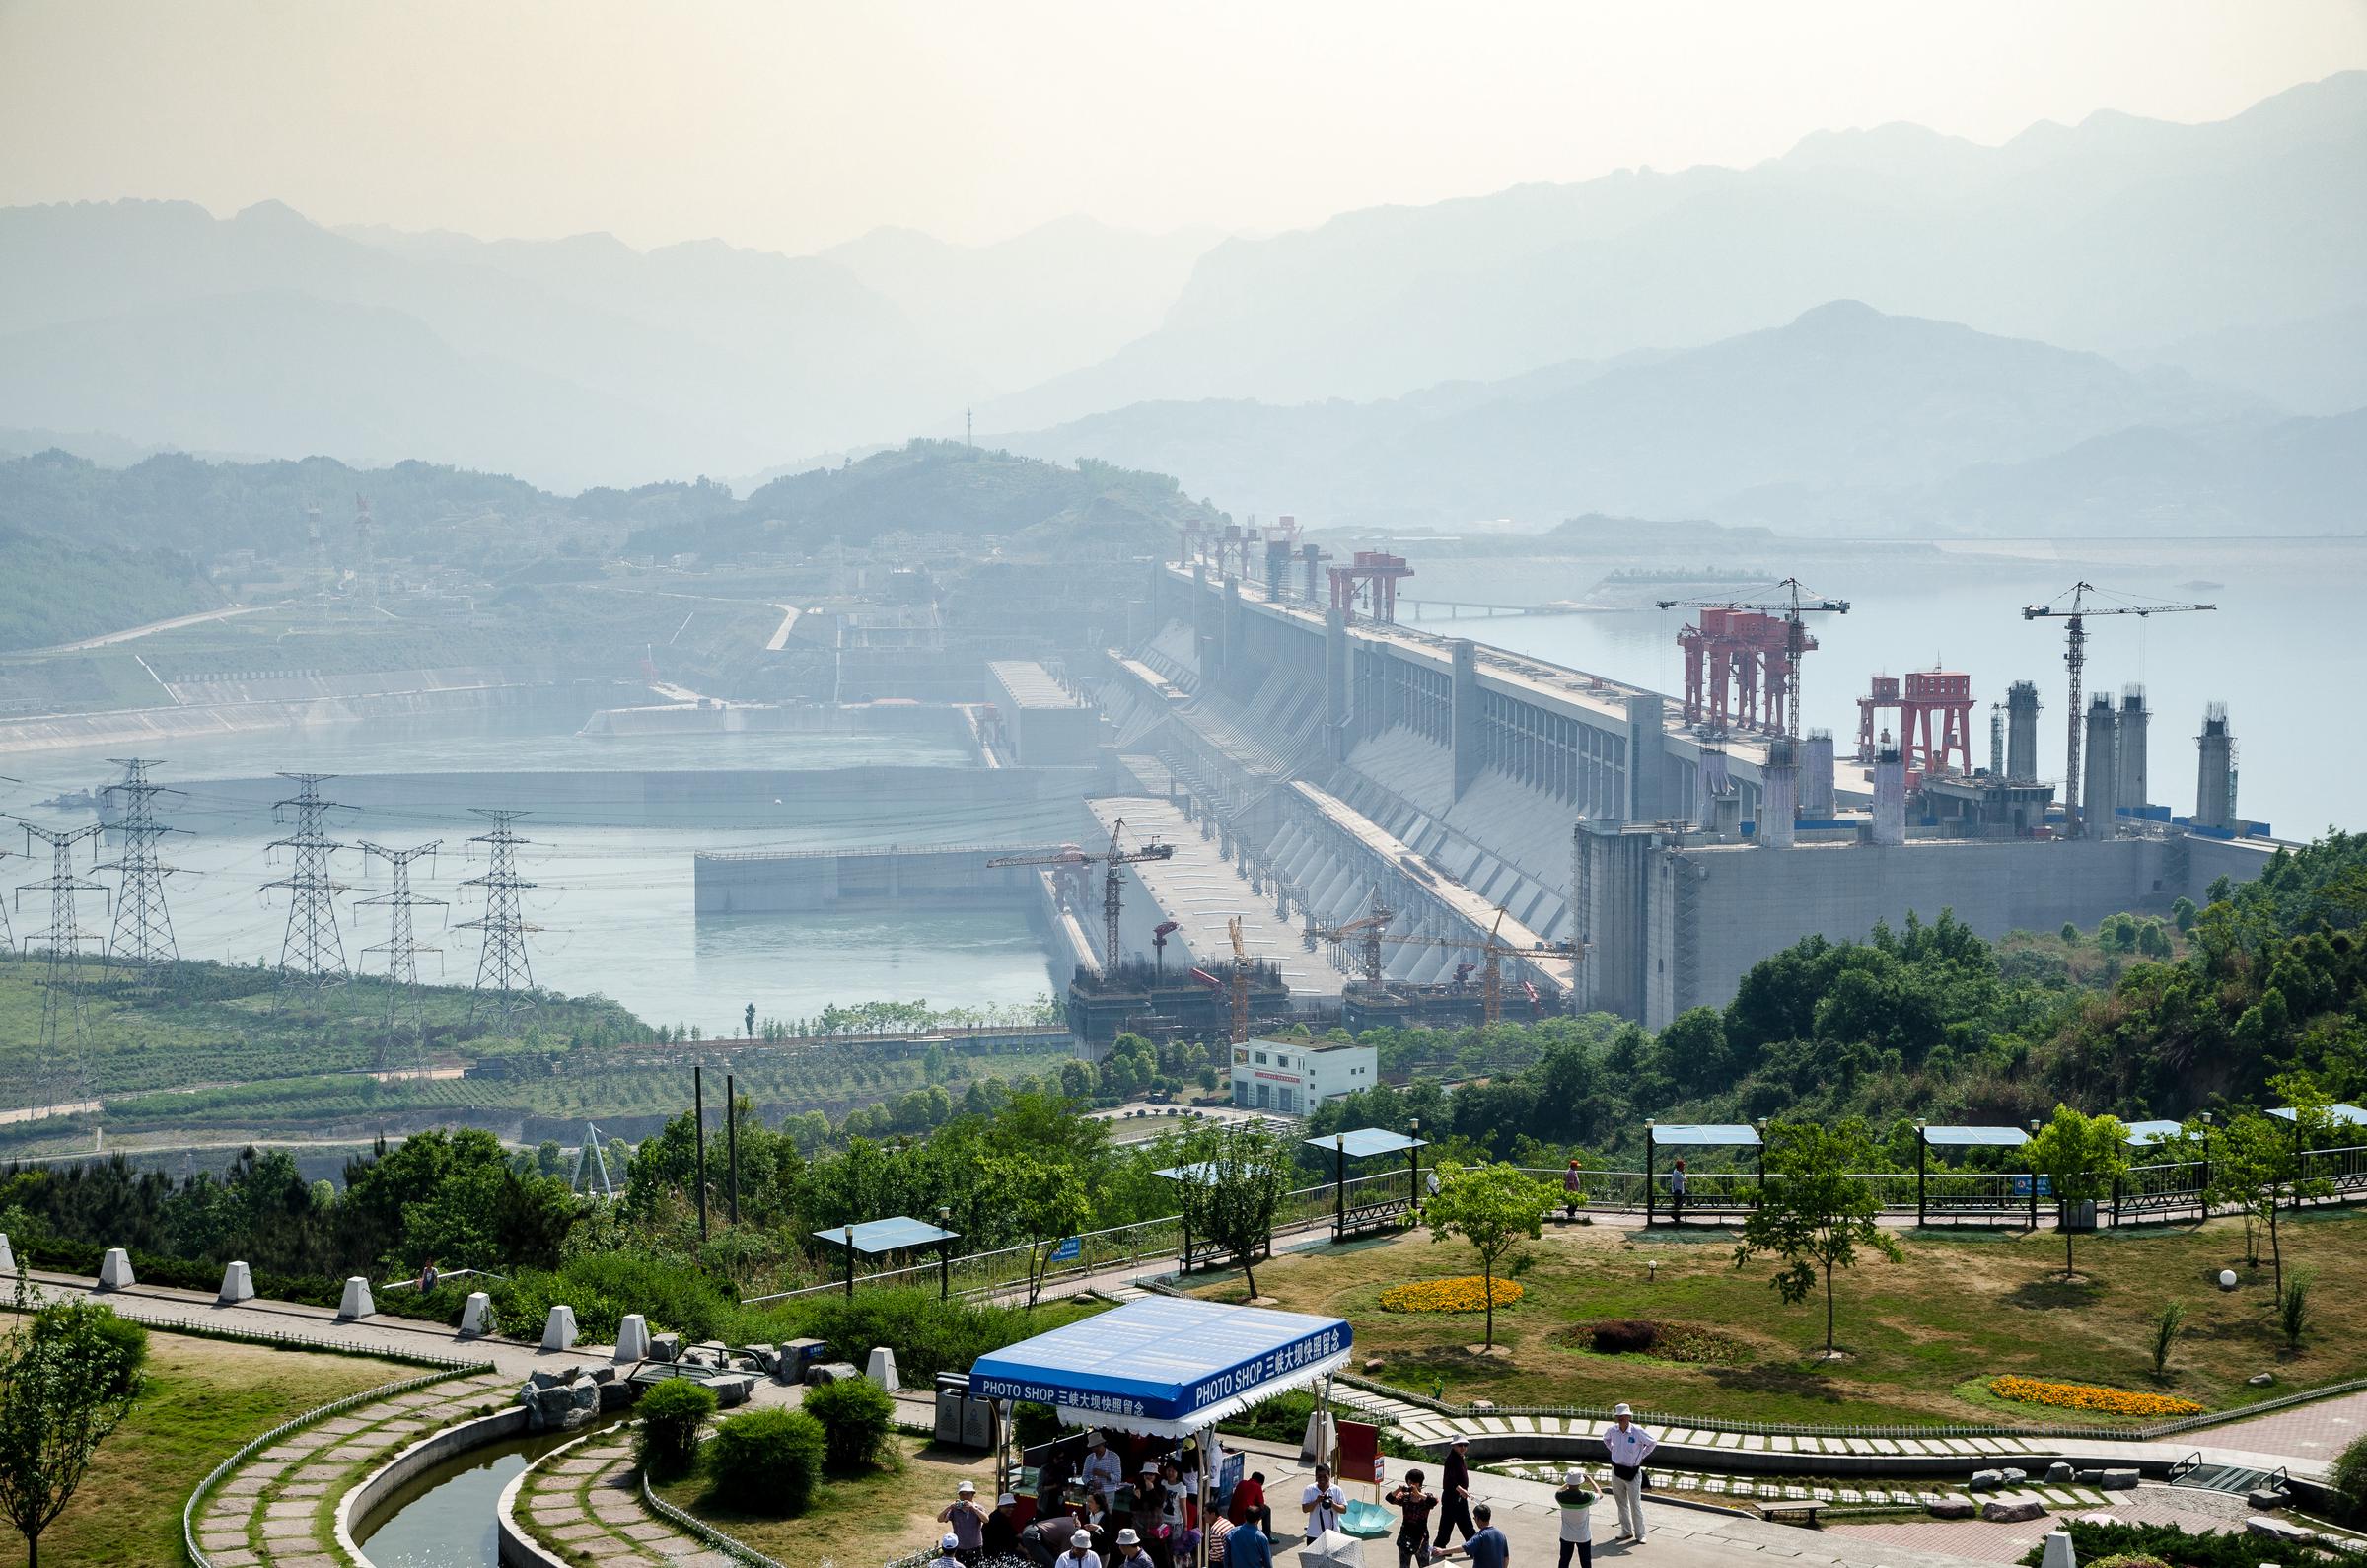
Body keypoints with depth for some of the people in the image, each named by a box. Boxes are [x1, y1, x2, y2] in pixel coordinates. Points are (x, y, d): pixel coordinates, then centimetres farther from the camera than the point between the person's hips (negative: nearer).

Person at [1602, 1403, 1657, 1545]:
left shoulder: (1637, 1431, -17)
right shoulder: (1612, 1430, -5)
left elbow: (1653, 1442, -3)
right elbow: (1606, 1439, 20)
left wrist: (1641, 1456, -2)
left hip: (1633, 1472, -4)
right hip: (1617, 1471, 4)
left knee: (1635, 1505, 0)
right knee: (1621, 1503, 14)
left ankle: (1640, 1535, 10)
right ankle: (1626, 1531, 27)